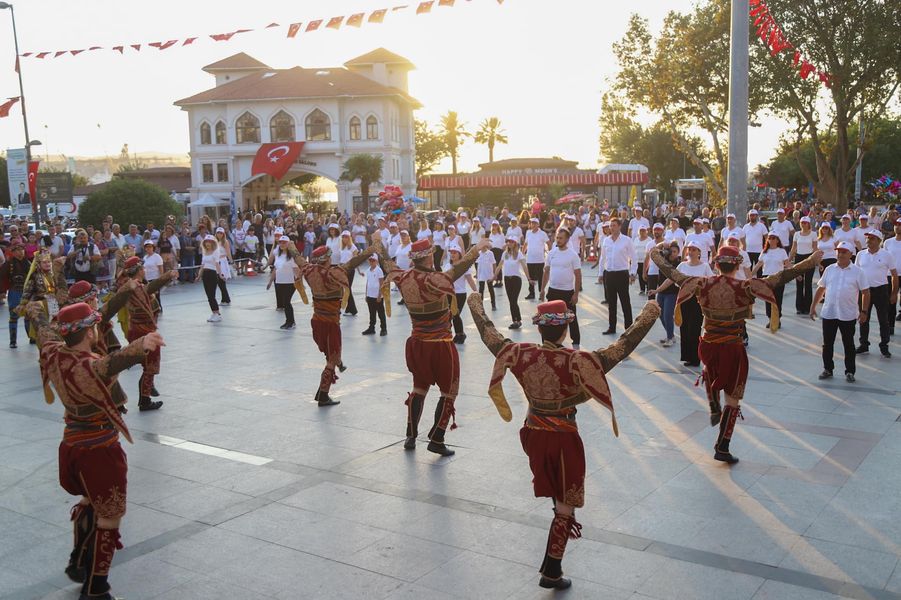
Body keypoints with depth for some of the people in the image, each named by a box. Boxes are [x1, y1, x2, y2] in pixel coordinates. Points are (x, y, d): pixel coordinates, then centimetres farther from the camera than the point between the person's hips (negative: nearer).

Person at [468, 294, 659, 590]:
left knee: (556, 493, 31)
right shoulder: (577, 361, -24)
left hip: (533, 433, 5)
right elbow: (621, 348, -23)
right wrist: (649, 314, -14)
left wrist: (475, 304, 18)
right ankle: (551, 572, 14)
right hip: (563, 438, -4)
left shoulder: (520, 354, -12)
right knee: (566, 504, 9)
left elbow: (489, 335, 2)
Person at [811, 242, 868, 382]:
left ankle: (850, 372, 18)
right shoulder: (829, 269, 5)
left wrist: (864, 312, -6)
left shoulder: (858, 272, -2)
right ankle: (828, 369, 22)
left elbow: (865, 292, -1)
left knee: (848, 344, 7)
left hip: (848, 315, -3)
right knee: (827, 344, 9)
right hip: (828, 313, 3)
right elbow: (820, 289, 11)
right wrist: (813, 307, 9)